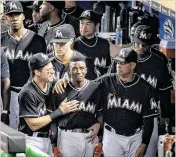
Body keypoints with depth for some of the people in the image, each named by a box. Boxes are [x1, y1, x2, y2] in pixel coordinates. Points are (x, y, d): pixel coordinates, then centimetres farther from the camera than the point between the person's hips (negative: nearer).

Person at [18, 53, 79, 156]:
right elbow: (33, 125, -21)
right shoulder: (28, 93, -19)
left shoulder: (51, 85, 0)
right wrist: (60, 111, -18)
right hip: (32, 140, -6)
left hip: (47, 139, 7)